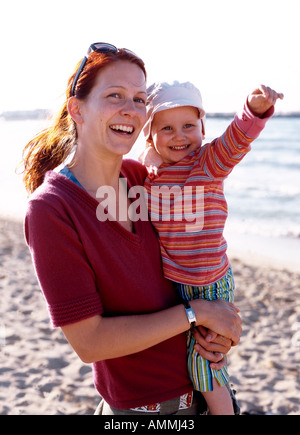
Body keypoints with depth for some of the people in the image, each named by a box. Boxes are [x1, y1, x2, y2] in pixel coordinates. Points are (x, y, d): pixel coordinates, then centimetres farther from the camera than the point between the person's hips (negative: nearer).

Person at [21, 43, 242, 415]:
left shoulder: (140, 176, -5)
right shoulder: (50, 209, -22)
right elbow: (88, 342, -23)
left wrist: (213, 328, -8)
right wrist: (195, 312, -20)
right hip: (140, 406, -5)